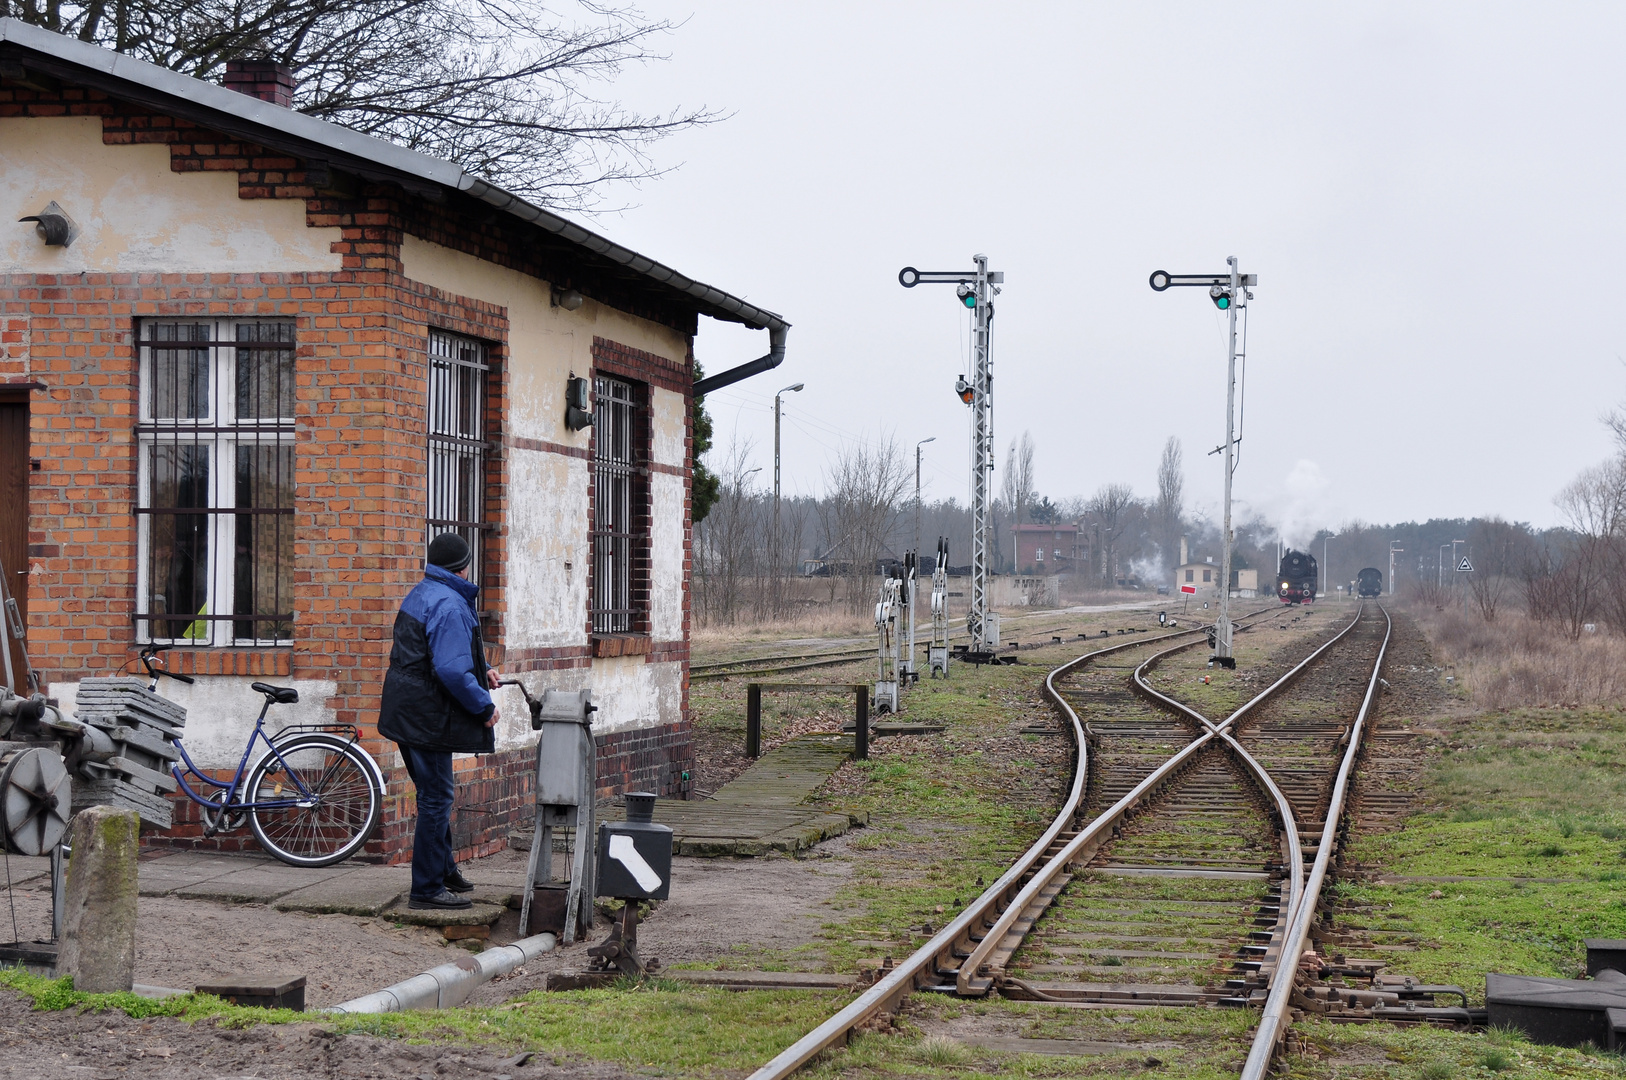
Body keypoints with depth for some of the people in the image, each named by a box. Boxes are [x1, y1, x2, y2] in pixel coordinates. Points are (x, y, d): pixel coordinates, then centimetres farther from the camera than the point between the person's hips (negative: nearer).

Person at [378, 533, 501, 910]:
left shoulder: (421, 594, 13)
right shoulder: (450, 606, -20)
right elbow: (452, 671, -28)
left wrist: (480, 671, 15)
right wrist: (484, 706, -16)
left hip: (406, 710, 10)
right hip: (428, 718, -10)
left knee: (435, 796, 22)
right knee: (437, 799, -3)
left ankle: (445, 868, 35)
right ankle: (427, 889, 2)